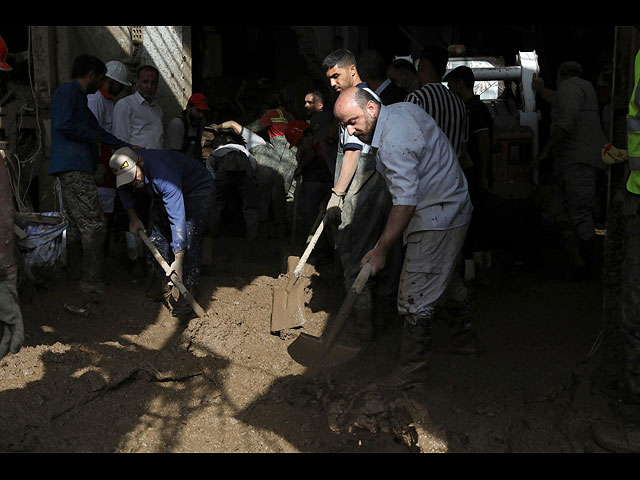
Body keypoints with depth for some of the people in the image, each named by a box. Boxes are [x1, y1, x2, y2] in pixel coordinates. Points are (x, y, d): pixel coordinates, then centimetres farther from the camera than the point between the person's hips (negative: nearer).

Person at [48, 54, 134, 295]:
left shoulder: (78, 96, 27)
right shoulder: (68, 91, -5)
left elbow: (98, 131, 33)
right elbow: (63, 124, -21)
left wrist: (129, 147, 33)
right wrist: (92, 136, -6)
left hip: (74, 169, 11)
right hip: (73, 168, -11)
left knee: (77, 225, 12)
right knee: (94, 223, -12)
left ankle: (76, 275, 18)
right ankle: (92, 281, -10)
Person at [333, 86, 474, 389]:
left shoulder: (393, 143, -28)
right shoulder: (402, 108, 3)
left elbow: (405, 203, -29)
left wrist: (380, 250, -24)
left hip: (436, 220, -11)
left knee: (415, 297, -7)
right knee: (440, 277, 27)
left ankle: (413, 369, 2)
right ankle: (465, 332, 45)